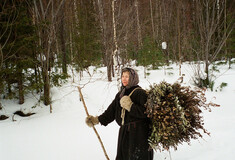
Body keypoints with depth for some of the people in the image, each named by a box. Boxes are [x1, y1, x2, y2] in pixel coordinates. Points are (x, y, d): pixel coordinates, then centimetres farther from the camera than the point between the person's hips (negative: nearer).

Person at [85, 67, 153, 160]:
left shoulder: (140, 93, -6)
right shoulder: (120, 94, 14)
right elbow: (111, 111, 14)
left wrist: (130, 106, -20)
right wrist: (97, 120, 4)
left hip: (139, 134, -6)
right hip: (124, 133, 6)